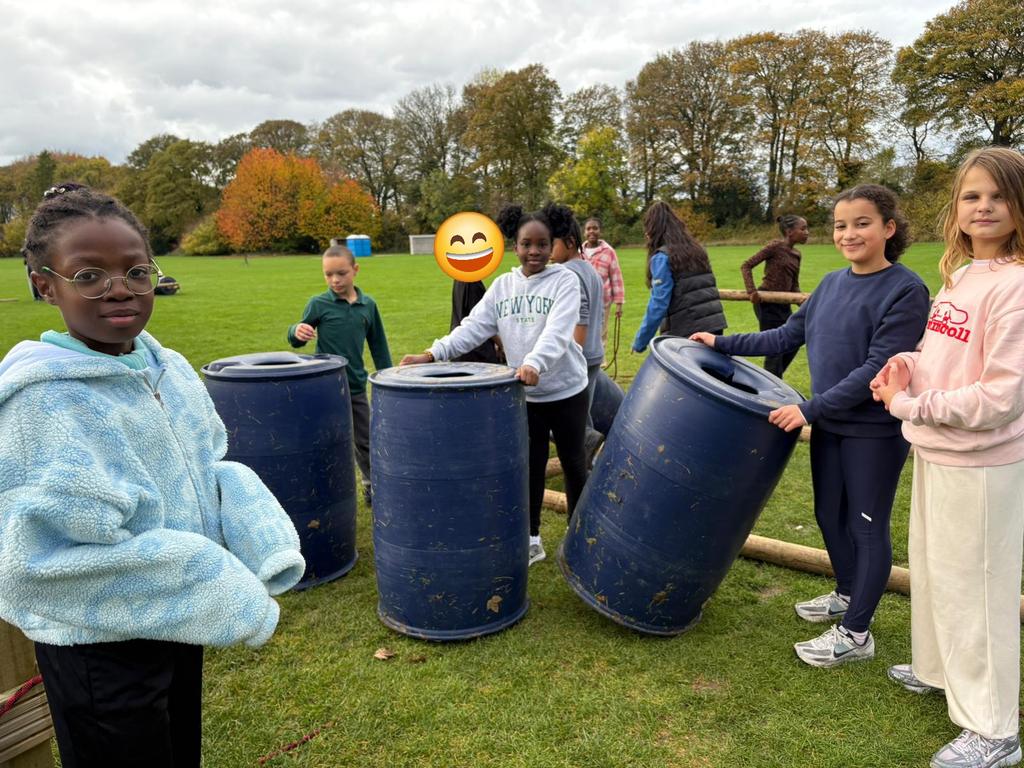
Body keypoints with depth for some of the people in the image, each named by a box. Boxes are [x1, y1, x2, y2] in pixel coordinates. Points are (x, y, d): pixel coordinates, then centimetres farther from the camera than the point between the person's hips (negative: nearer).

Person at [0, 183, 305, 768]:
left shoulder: (172, 370, -2)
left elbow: (214, 475, 5)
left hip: (177, 627, 7)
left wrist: (263, 557, -13)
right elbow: (67, 556, -26)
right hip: (102, 652, -6)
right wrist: (230, 600, -20)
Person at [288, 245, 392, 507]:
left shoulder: (368, 305, 1)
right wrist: (297, 331, -26)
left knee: (365, 439, 15)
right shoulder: (318, 304, -7)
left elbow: (378, 345, 9)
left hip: (356, 385, 3)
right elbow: (297, 341, -3)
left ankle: (373, 484, 33)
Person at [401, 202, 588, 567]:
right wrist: (433, 353, -21)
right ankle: (531, 538, 27)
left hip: (565, 390, -3)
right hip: (524, 393, 3)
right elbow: (473, 327, -7)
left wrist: (534, 363, -45)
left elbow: (557, 332, -26)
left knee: (573, 464, 11)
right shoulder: (502, 284, 2)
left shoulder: (564, 280, -10)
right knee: (530, 466, 12)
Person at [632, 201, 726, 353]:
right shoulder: (696, 249, 14)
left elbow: (658, 305, -15)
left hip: (686, 333, -7)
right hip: (715, 326, 7)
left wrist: (639, 343, -8)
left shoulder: (662, 257, -9)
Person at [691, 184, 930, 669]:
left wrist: (810, 407, -23)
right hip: (829, 424, 7)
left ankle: (856, 633, 20)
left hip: (875, 430, -7)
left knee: (867, 526, 6)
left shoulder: (905, 291, -15)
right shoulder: (831, 284, 6)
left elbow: (878, 368, -21)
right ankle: (847, 595, 42)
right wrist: (723, 345, 8)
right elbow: (787, 336, 12)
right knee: (829, 516, 19)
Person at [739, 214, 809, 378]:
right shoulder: (776, 246, -10)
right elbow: (746, 266, -12)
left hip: (784, 305, 8)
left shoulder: (796, 254, 12)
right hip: (767, 303, -8)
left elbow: (794, 285, 16)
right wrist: (751, 291, -21)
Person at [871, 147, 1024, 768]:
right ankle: (938, 669, 46)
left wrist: (909, 405, -17)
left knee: (974, 588, 5)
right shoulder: (958, 278, 7)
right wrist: (908, 365, -3)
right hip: (934, 454, 9)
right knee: (931, 570, 23)